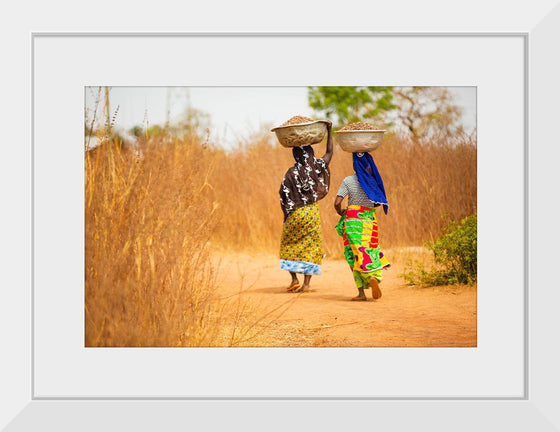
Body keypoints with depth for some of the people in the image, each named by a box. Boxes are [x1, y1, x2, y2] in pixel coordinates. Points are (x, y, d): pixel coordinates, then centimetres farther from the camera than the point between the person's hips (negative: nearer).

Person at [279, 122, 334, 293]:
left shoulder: (291, 173, -8)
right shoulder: (317, 168, -3)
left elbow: (284, 198, -8)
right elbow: (329, 152, 14)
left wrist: (286, 215, 5)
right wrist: (329, 131, 21)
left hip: (295, 214, -2)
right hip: (313, 212, 2)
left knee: (288, 246, 15)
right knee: (311, 246, 6)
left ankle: (294, 279, 5)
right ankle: (306, 283, -1)